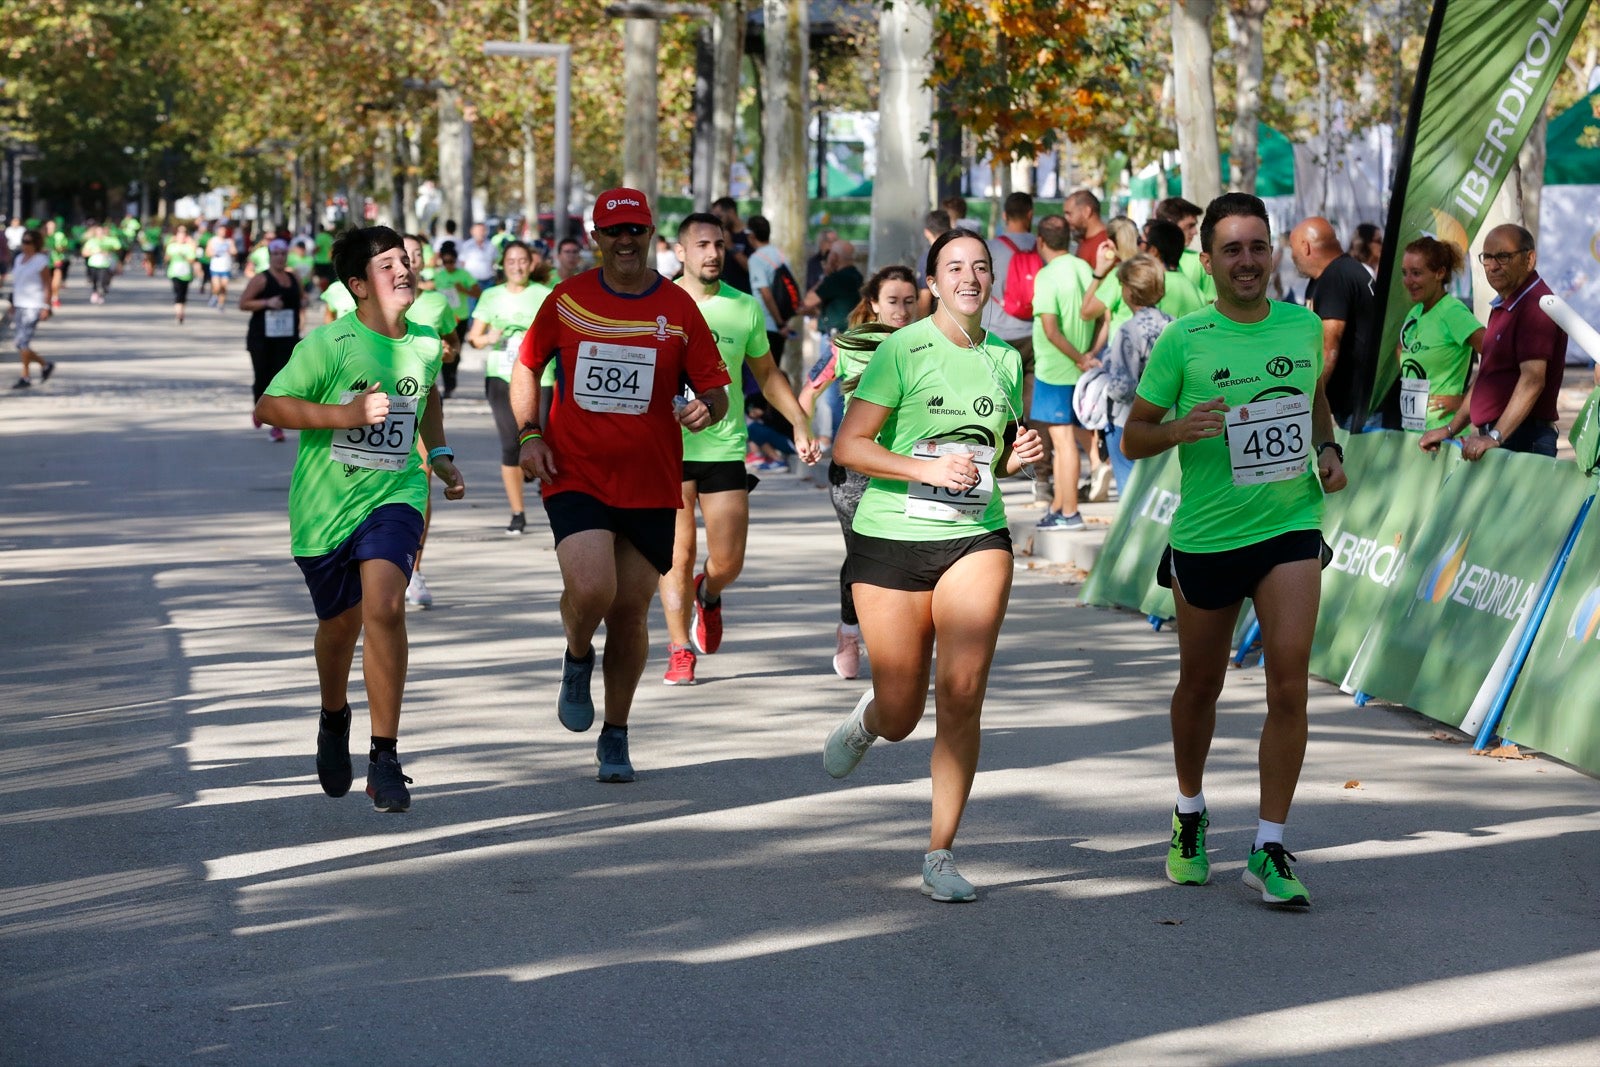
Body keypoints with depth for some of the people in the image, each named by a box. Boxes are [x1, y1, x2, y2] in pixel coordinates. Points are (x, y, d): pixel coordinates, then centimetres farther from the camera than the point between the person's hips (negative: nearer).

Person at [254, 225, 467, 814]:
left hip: (394, 497, 1)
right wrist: (346, 415, -22)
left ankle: (385, 758, -16)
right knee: (339, 623, 15)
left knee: (384, 608, -23)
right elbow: (268, 406, -13)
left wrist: (440, 454, 17)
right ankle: (334, 719, 49)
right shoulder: (328, 344, -13)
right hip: (324, 504, -1)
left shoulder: (425, 345, 2)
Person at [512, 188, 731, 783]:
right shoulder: (567, 300, 3)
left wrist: (705, 409, -18)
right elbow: (526, 367, 15)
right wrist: (529, 434, 2)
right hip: (575, 475, -1)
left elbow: (715, 389, 5)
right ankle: (577, 659, 13)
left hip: (651, 484, 1)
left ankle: (615, 736, 24)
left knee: (630, 612, 6)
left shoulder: (678, 308, 1)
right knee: (591, 591, -22)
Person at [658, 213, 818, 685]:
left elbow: (767, 373, 15)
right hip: (667, 446, -2)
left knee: (728, 562, 2)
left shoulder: (745, 308, 3)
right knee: (679, 553, -5)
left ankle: (708, 594, 37)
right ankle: (679, 652, 8)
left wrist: (800, 425, 10)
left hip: (725, 447, 2)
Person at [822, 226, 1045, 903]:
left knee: (962, 696, -13)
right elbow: (848, 445, -10)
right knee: (901, 718, 3)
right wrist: (928, 470, -21)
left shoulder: (1004, 359, 9)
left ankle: (940, 857, -3)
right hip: (892, 541, -3)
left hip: (976, 540, 3)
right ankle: (867, 717, 43)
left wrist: (1017, 457, 0)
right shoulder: (903, 350, -7)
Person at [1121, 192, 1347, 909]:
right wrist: (1180, 429, -21)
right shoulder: (1182, 342, -7)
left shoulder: (1305, 328, 3)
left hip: (1291, 527, 1)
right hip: (1206, 535, -1)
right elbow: (1132, 437, -1)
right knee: (1200, 686, 13)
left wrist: (1330, 453, 6)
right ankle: (1190, 817, 38)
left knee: (1289, 684, -11)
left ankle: (1268, 851, -5)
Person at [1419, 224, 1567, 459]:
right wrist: (1450, 429, 23)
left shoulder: (1536, 305, -12)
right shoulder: (1501, 306, 21)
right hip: (1494, 436, 9)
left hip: (1522, 440, -9)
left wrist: (1495, 437, -27)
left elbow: (1533, 380, -21)